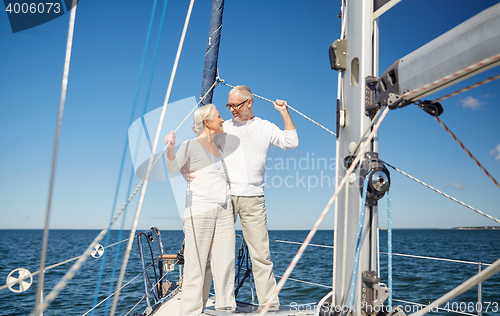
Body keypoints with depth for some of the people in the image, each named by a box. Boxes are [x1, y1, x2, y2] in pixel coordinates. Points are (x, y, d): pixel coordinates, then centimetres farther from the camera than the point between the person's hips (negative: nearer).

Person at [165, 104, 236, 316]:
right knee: (196, 263, -5)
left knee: (225, 261, 6)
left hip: (224, 209, 6)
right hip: (199, 209, -6)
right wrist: (170, 148, -31)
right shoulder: (191, 145, 2)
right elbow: (173, 168, -11)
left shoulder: (218, 149, 21)